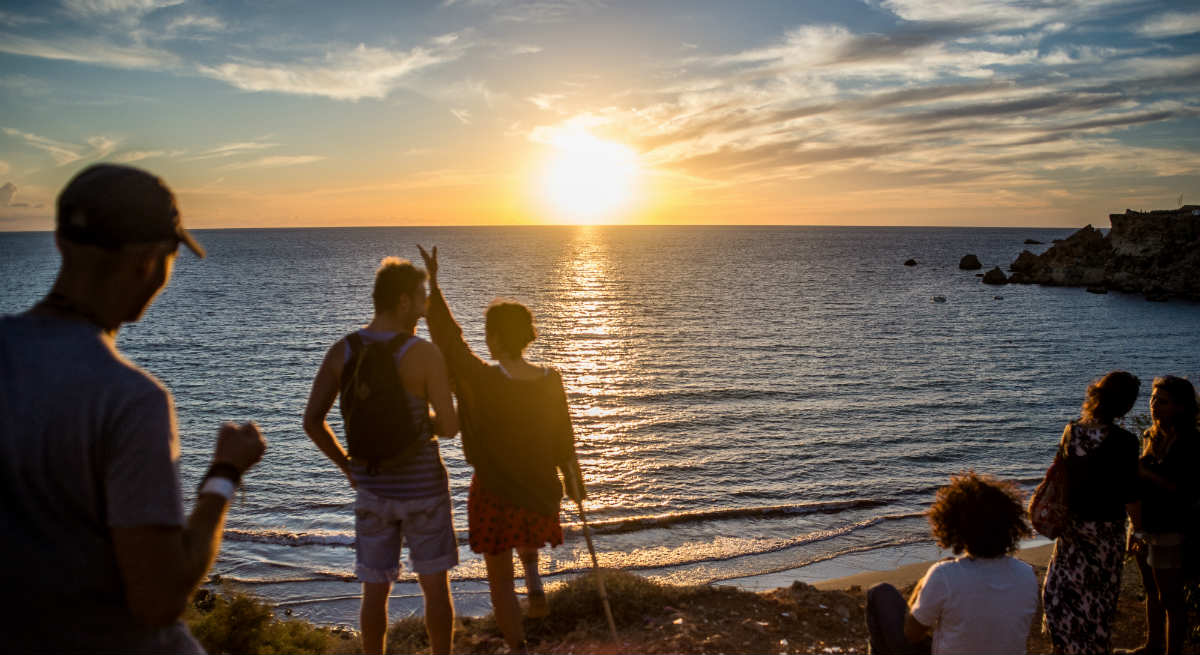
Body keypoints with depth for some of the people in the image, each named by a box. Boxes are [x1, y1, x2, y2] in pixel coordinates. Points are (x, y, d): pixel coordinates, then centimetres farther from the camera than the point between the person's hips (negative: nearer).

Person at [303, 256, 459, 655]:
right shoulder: (425, 354, -16)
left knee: (375, 588, 14)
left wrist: (347, 467, 8)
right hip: (423, 487, -3)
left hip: (371, 488, 4)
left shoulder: (341, 351, -4)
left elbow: (312, 421, -3)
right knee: (435, 585, 13)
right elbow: (450, 427, -15)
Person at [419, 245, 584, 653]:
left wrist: (433, 282, -5)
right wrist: (572, 482, 15)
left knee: (500, 579, 13)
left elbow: (447, 336, -13)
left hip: (494, 493, -4)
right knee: (525, 537, 40)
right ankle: (534, 582, 18)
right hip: (541, 490, 4)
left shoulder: (483, 382, -23)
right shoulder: (551, 381, -11)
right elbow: (563, 440, 0)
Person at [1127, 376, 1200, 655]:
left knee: (1170, 599, 3)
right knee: (1152, 591, 21)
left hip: (1170, 530, -8)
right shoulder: (1152, 435, 7)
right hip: (1144, 525, 8)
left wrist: (1147, 473, -25)